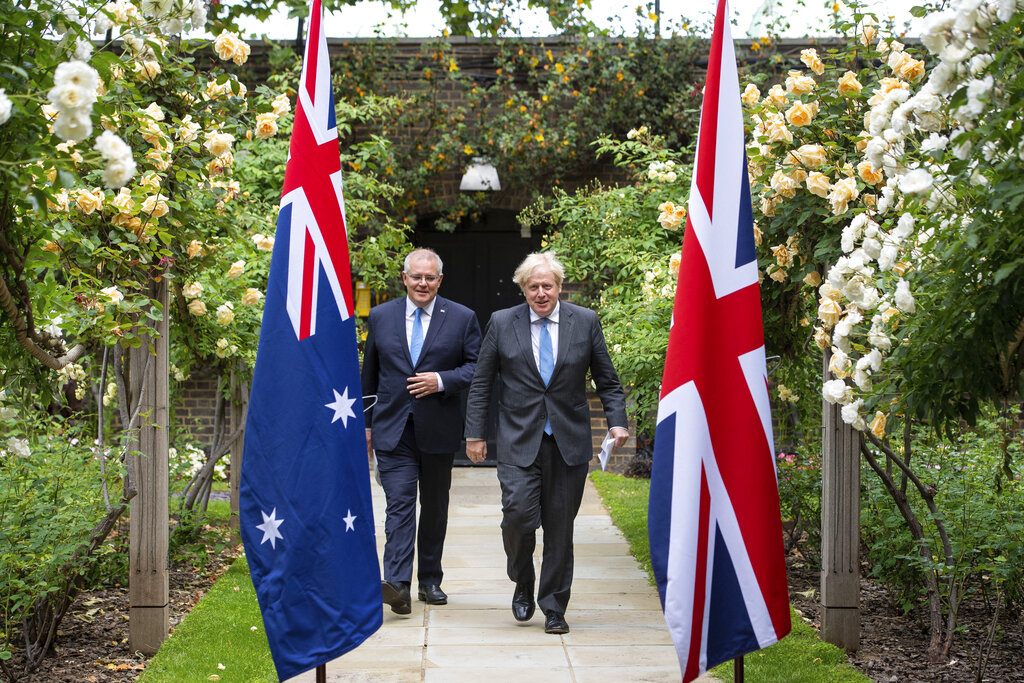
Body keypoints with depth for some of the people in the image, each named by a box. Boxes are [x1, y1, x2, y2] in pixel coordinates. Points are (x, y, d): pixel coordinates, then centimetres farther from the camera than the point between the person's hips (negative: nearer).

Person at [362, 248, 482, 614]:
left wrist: (441, 380, -15)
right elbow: (370, 375, 13)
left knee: (435, 508, 11)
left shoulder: (462, 318, 3)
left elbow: (477, 367, 1)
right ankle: (398, 584, -19)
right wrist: (367, 423, 12)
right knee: (399, 504, -12)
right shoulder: (380, 316, 7)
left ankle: (430, 580, 24)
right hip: (393, 429, 0)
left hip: (438, 430, 1)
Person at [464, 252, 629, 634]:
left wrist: (617, 421, -4)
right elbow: (481, 383, 8)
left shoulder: (585, 322, 5)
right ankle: (523, 584, 16)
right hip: (519, 441, -1)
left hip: (569, 443, 1)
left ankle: (554, 608, 17)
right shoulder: (502, 323, 4)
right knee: (518, 515, -13)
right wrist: (475, 433, 3)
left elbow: (607, 381, 10)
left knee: (560, 526, 3)